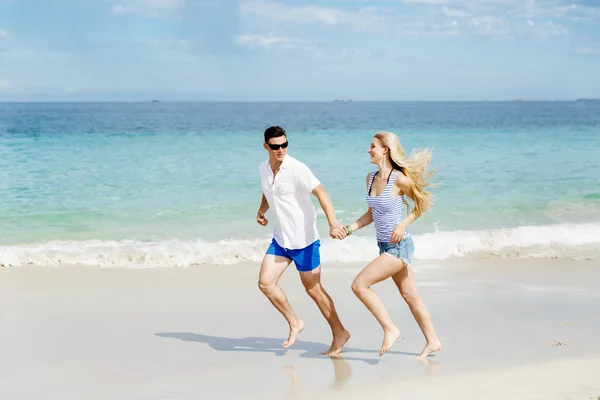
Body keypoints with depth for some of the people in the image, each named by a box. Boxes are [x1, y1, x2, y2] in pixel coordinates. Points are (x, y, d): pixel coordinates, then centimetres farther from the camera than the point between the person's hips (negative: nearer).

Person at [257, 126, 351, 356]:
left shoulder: (296, 169, -19)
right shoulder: (263, 169, 3)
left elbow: (321, 193, -30)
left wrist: (333, 223, -44)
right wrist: (261, 210, 4)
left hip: (303, 239, -6)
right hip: (280, 238, 7)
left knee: (313, 289, 2)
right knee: (265, 283, -1)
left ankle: (340, 333, 17)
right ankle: (295, 324, 16)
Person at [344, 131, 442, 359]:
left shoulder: (399, 179, -18)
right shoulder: (371, 178, 5)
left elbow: (423, 203, -6)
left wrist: (403, 224, -16)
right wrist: (349, 229, 4)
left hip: (398, 246, -8)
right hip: (385, 246, 8)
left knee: (359, 285, -14)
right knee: (409, 295, 15)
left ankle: (390, 330, -4)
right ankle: (432, 341, 26)